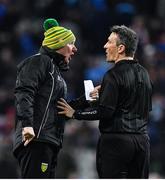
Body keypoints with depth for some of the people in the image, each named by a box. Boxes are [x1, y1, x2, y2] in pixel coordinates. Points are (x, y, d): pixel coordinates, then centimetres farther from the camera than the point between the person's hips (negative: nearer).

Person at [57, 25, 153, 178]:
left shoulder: (114, 75, -12)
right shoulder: (143, 73, 12)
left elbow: (104, 112, -18)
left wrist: (75, 114, -6)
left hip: (116, 139, -7)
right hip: (142, 139, 7)